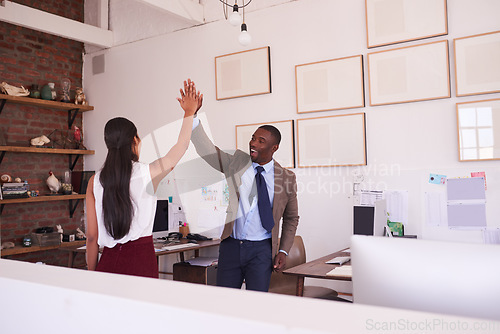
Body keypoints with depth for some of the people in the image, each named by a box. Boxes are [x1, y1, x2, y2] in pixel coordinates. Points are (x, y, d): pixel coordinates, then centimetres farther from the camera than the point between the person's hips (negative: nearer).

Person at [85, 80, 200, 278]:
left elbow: (91, 236, 5)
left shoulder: (95, 182, 2)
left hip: (108, 261, 3)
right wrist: (189, 112, 22)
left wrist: (92, 272, 18)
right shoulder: (149, 173, -5)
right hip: (141, 259, -3)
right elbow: (181, 146, 10)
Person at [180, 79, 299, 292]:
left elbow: (291, 218, 9)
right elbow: (206, 149, -9)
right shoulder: (236, 162, 1)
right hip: (231, 245, 2)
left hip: (261, 250, -1)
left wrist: (283, 251, 1)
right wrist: (191, 115, -20)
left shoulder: (286, 177, -1)